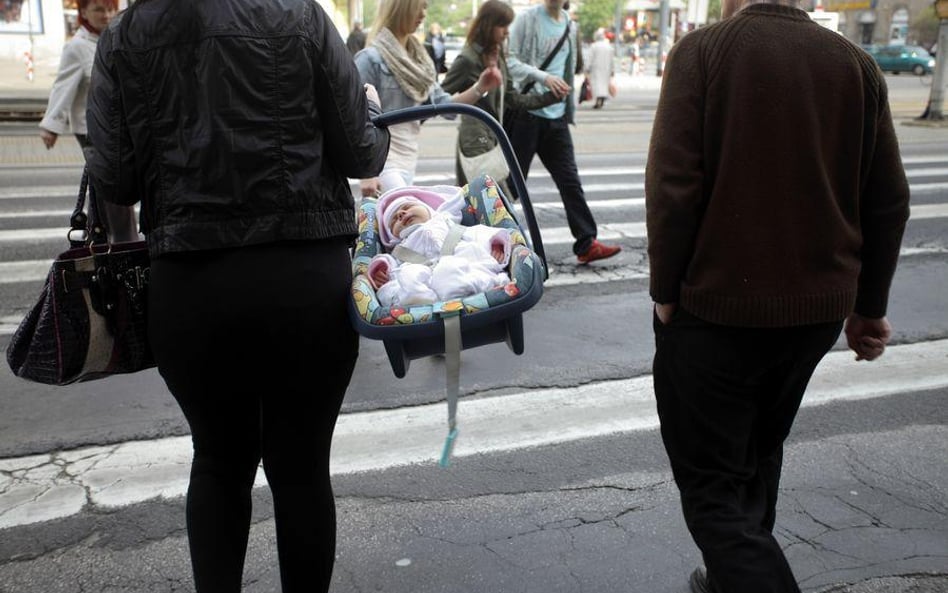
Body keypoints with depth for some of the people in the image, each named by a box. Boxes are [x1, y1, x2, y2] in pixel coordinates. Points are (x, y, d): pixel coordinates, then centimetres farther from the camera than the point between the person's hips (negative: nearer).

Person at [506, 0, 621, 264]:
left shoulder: (569, 25, 14)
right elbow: (510, 61, -13)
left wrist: (570, 109, 21)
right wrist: (544, 77, -24)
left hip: (557, 116, 6)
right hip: (525, 112, -5)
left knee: (570, 181, 4)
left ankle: (587, 243, 6)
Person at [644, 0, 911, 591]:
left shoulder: (702, 50, -11)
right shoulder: (858, 64, 3)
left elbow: (673, 184, -19)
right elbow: (888, 202, 4)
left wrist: (665, 290, -7)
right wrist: (868, 305, 14)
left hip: (715, 305, -5)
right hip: (818, 307, 6)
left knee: (712, 485, 4)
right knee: (757, 456, 24)